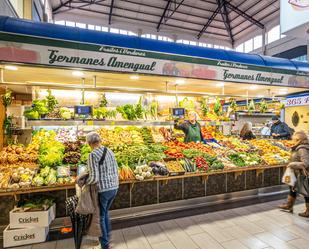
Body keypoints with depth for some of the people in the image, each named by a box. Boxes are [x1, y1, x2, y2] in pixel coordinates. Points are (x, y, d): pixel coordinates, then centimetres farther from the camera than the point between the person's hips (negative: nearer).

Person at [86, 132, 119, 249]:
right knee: (105, 213, 29)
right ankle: (106, 238, 44)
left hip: (102, 190, -7)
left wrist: (84, 183, -1)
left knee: (100, 217, 15)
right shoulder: (110, 152, 5)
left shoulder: (92, 155, -17)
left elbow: (94, 178, -21)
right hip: (114, 188, 7)